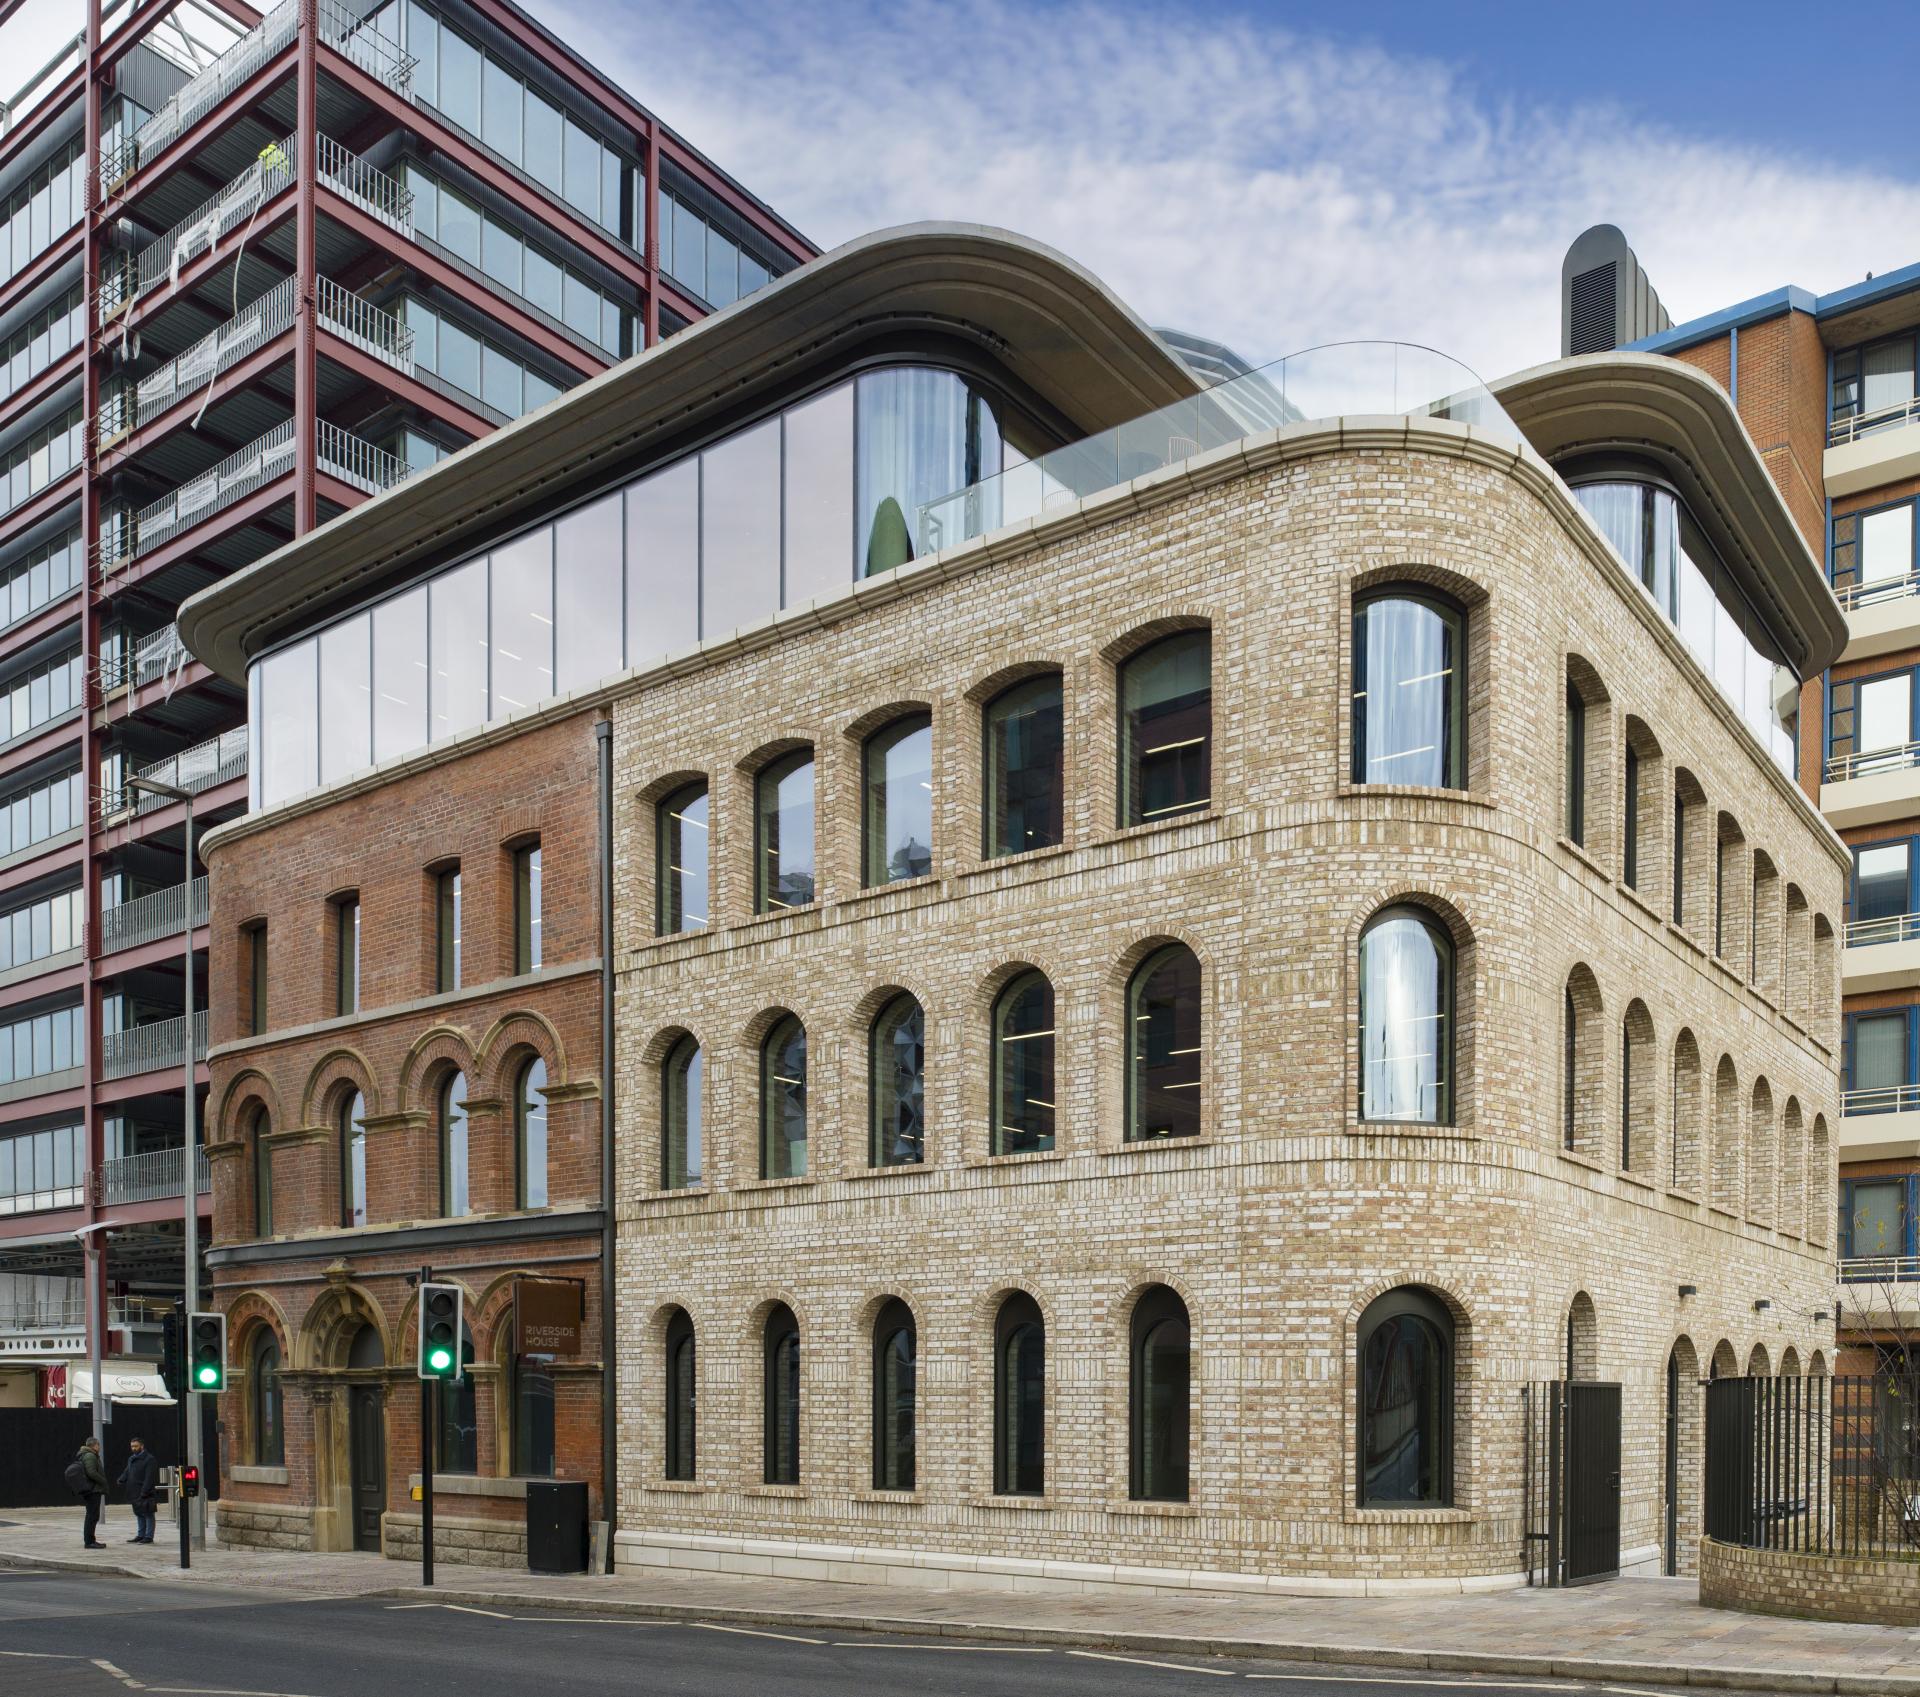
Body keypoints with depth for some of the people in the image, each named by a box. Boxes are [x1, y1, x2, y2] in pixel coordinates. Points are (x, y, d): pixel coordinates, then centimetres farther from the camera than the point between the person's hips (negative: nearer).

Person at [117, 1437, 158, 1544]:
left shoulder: (149, 1459, -11)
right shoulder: (131, 1459, 16)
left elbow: (149, 1478, -17)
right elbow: (126, 1472, 15)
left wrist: (144, 1491, -23)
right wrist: (121, 1480, -6)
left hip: (145, 1494, -8)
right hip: (135, 1493, 8)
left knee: (147, 1514, -3)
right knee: (139, 1514, 15)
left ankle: (148, 1536, 0)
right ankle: (140, 1535, 23)